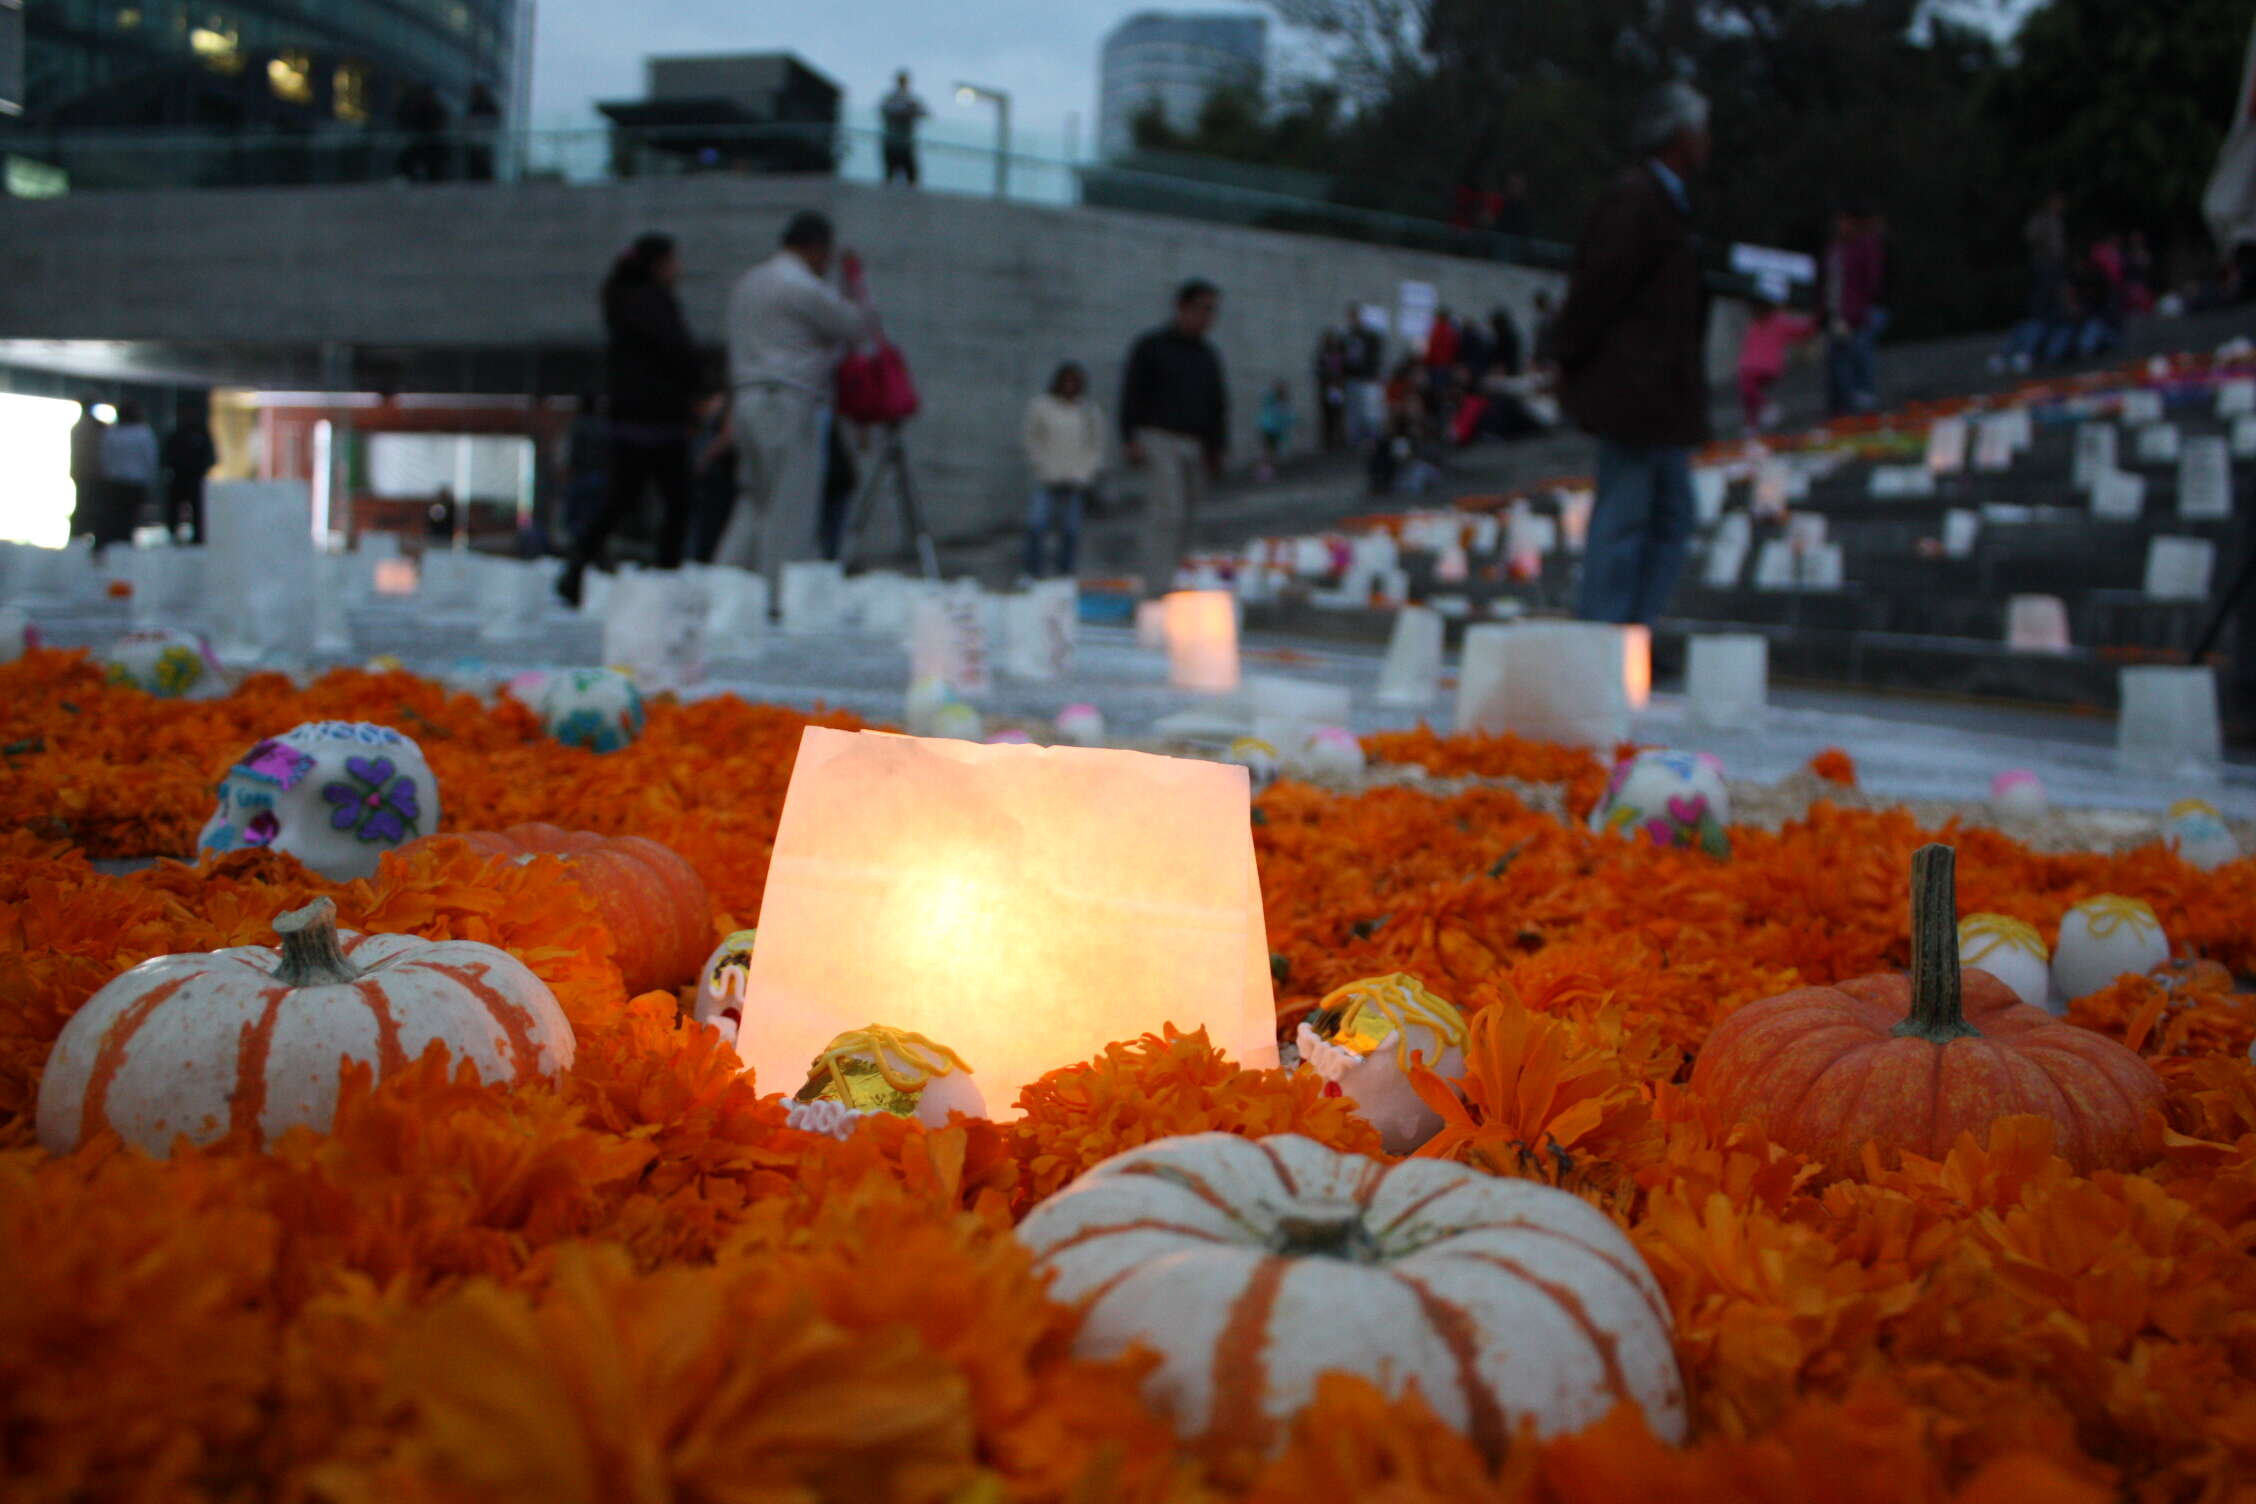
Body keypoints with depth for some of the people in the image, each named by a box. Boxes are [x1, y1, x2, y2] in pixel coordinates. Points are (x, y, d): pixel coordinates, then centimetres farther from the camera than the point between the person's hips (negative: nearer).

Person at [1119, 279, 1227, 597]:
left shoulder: (1207, 355, 18)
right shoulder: (1151, 346, 1)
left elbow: (1218, 405, 22)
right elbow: (1132, 395, -2)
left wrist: (1217, 447, 14)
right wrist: (1132, 439, -10)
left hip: (1195, 445, 6)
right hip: (1159, 439, -6)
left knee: (1186, 518, 3)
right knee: (1167, 514, -16)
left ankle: (1170, 583, 10)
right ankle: (1158, 588, -19)